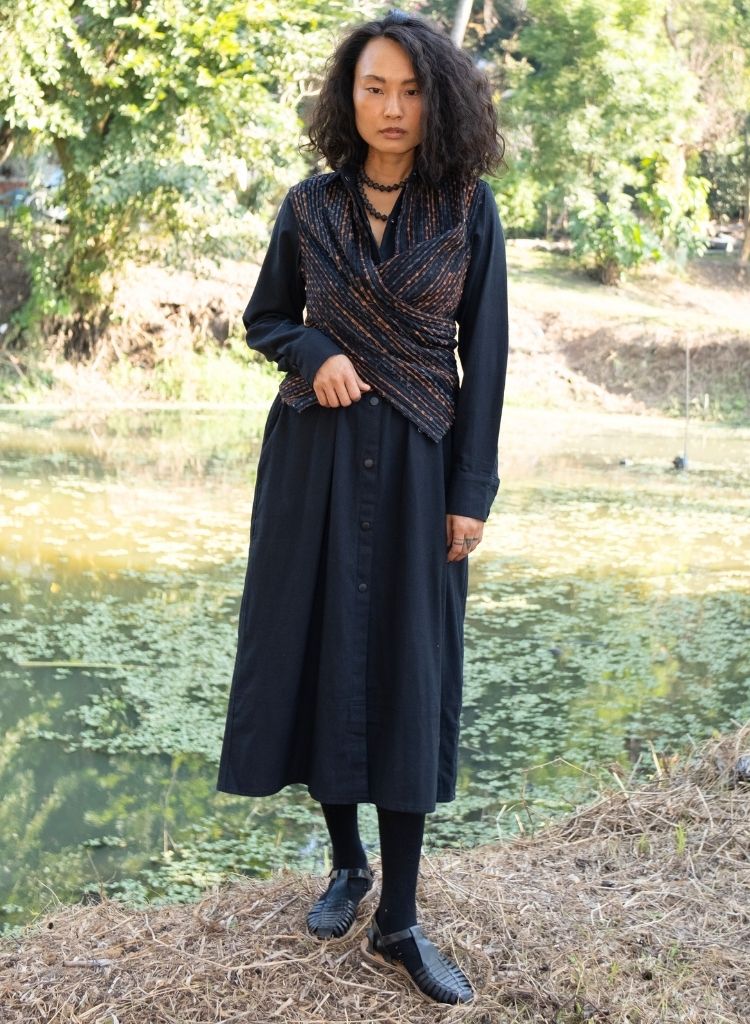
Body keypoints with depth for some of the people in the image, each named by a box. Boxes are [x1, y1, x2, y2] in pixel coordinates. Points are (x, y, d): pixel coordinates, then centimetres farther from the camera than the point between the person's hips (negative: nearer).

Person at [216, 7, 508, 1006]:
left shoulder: (469, 208, -2)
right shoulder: (310, 205, 2)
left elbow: (485, 353, -1)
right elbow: (265, 318, 13)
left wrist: (472, 492, -6)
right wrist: (315, 353, -11)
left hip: (417, 467, -1)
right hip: (317, 459, 2)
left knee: (408, 675, -1)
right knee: (320, 654, 5)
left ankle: (398, 922, 8)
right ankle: (347, 861, 26)